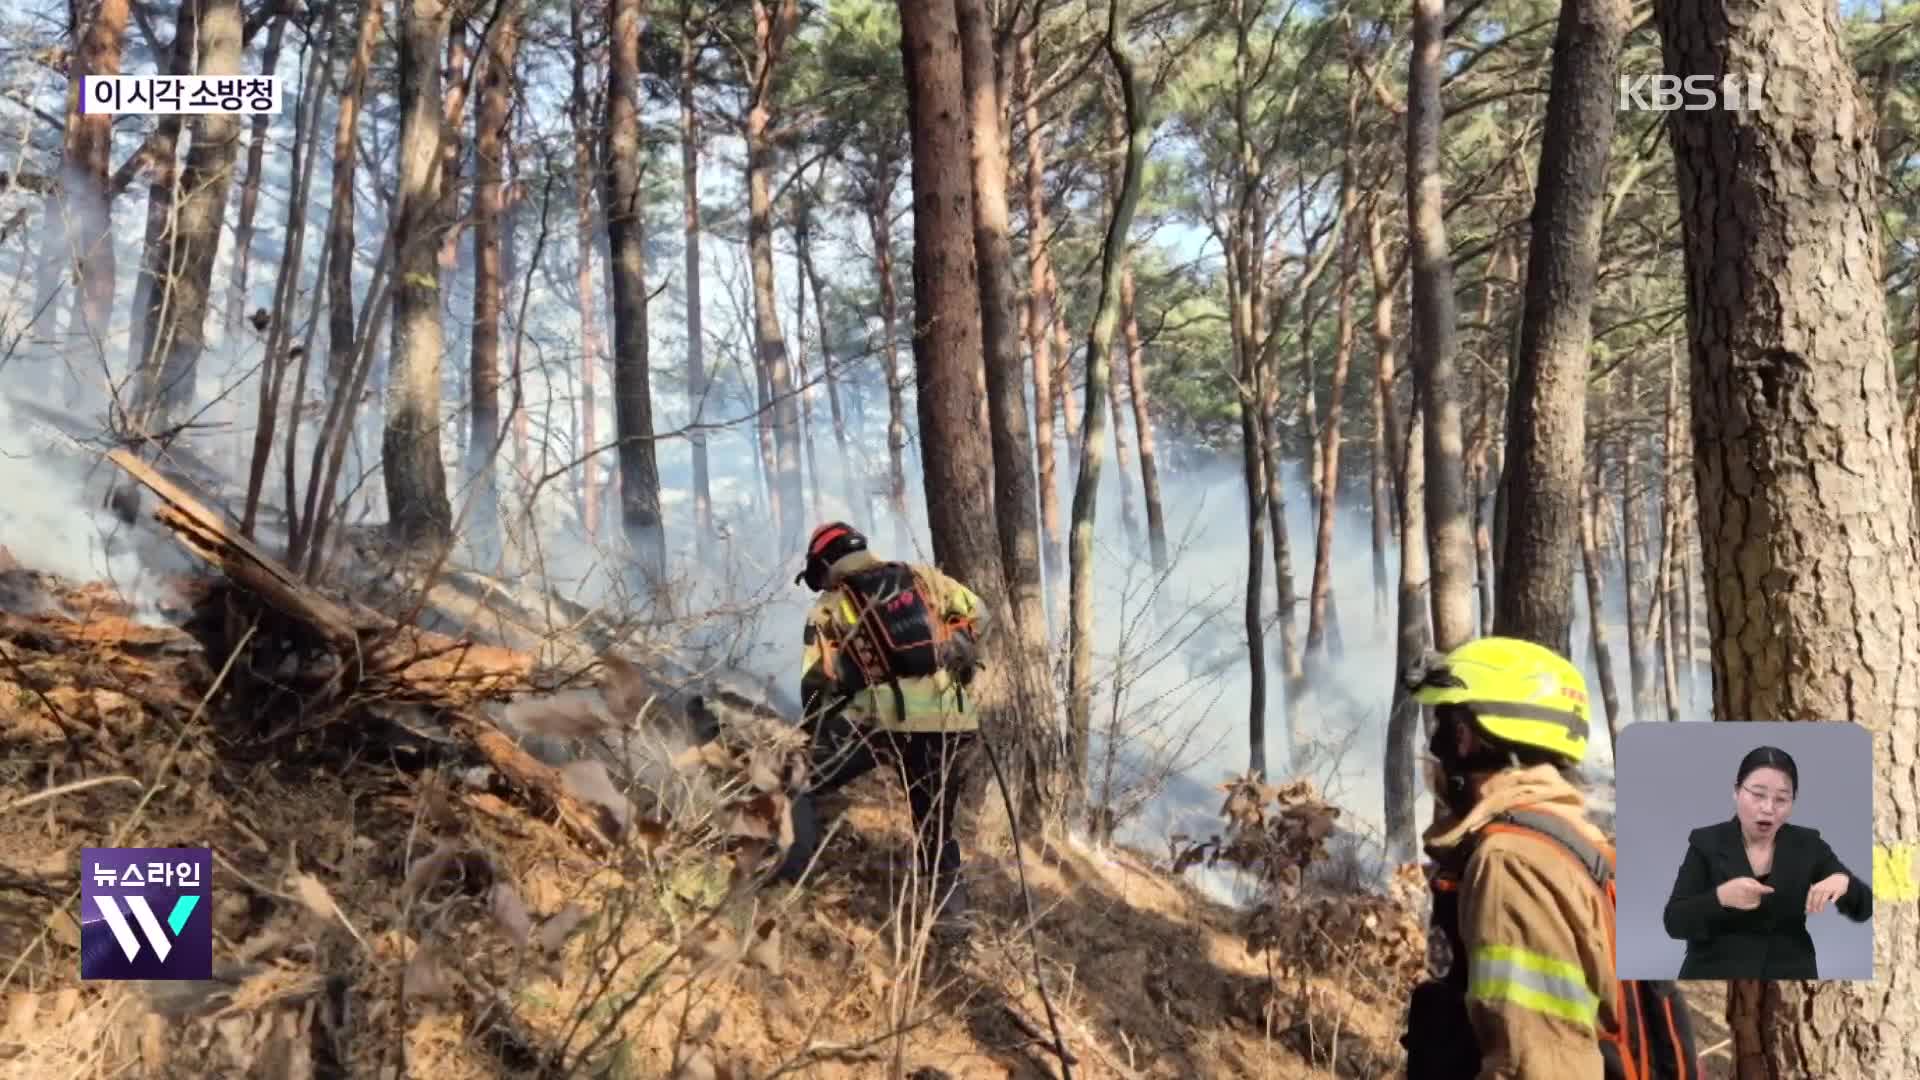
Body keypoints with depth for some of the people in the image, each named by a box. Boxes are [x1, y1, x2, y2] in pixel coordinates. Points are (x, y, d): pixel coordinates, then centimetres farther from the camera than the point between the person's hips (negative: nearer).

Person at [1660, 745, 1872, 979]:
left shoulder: (1807, 845, 4)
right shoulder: (1706, 843, -3)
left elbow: (1863, 909, 0)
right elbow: (1675, 922, -9)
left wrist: (1843, 882, -20)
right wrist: (1721, 897, -26)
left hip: (1789, 975, 2)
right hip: (1716, 976, -2)